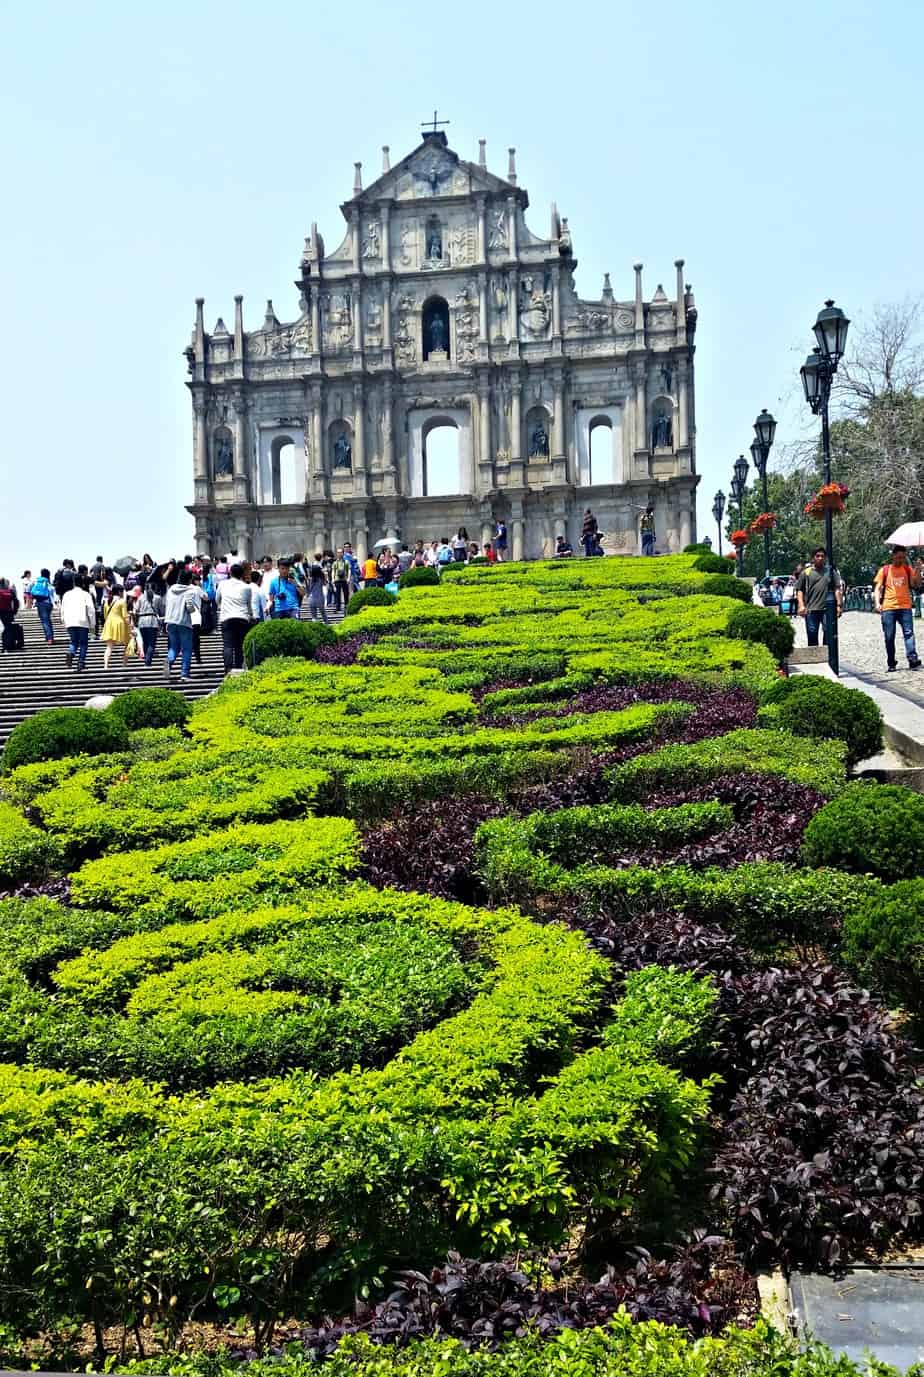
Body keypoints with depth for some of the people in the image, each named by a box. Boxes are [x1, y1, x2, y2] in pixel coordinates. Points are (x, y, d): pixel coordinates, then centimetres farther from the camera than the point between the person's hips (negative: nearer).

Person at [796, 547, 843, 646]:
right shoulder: (806, 573, 9)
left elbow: (837, 589, 9)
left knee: (829, 634, 0)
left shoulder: (831, 572, 12)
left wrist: (838, 605, 0)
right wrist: (801, 605, -6)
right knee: (812, 635, 3)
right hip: (811, 610, 0)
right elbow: (799, 590, 6)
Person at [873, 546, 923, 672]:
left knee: (909, 633, -10)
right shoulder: (884, 570, 6)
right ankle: (891, 664, 10)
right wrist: (877, 603, -9)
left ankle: (913, 660, -17)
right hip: (888, 608, -1)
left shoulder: (908, 569, 10)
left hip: (905, 607, 1)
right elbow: (877, 588, 4)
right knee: (889, 637, 2)